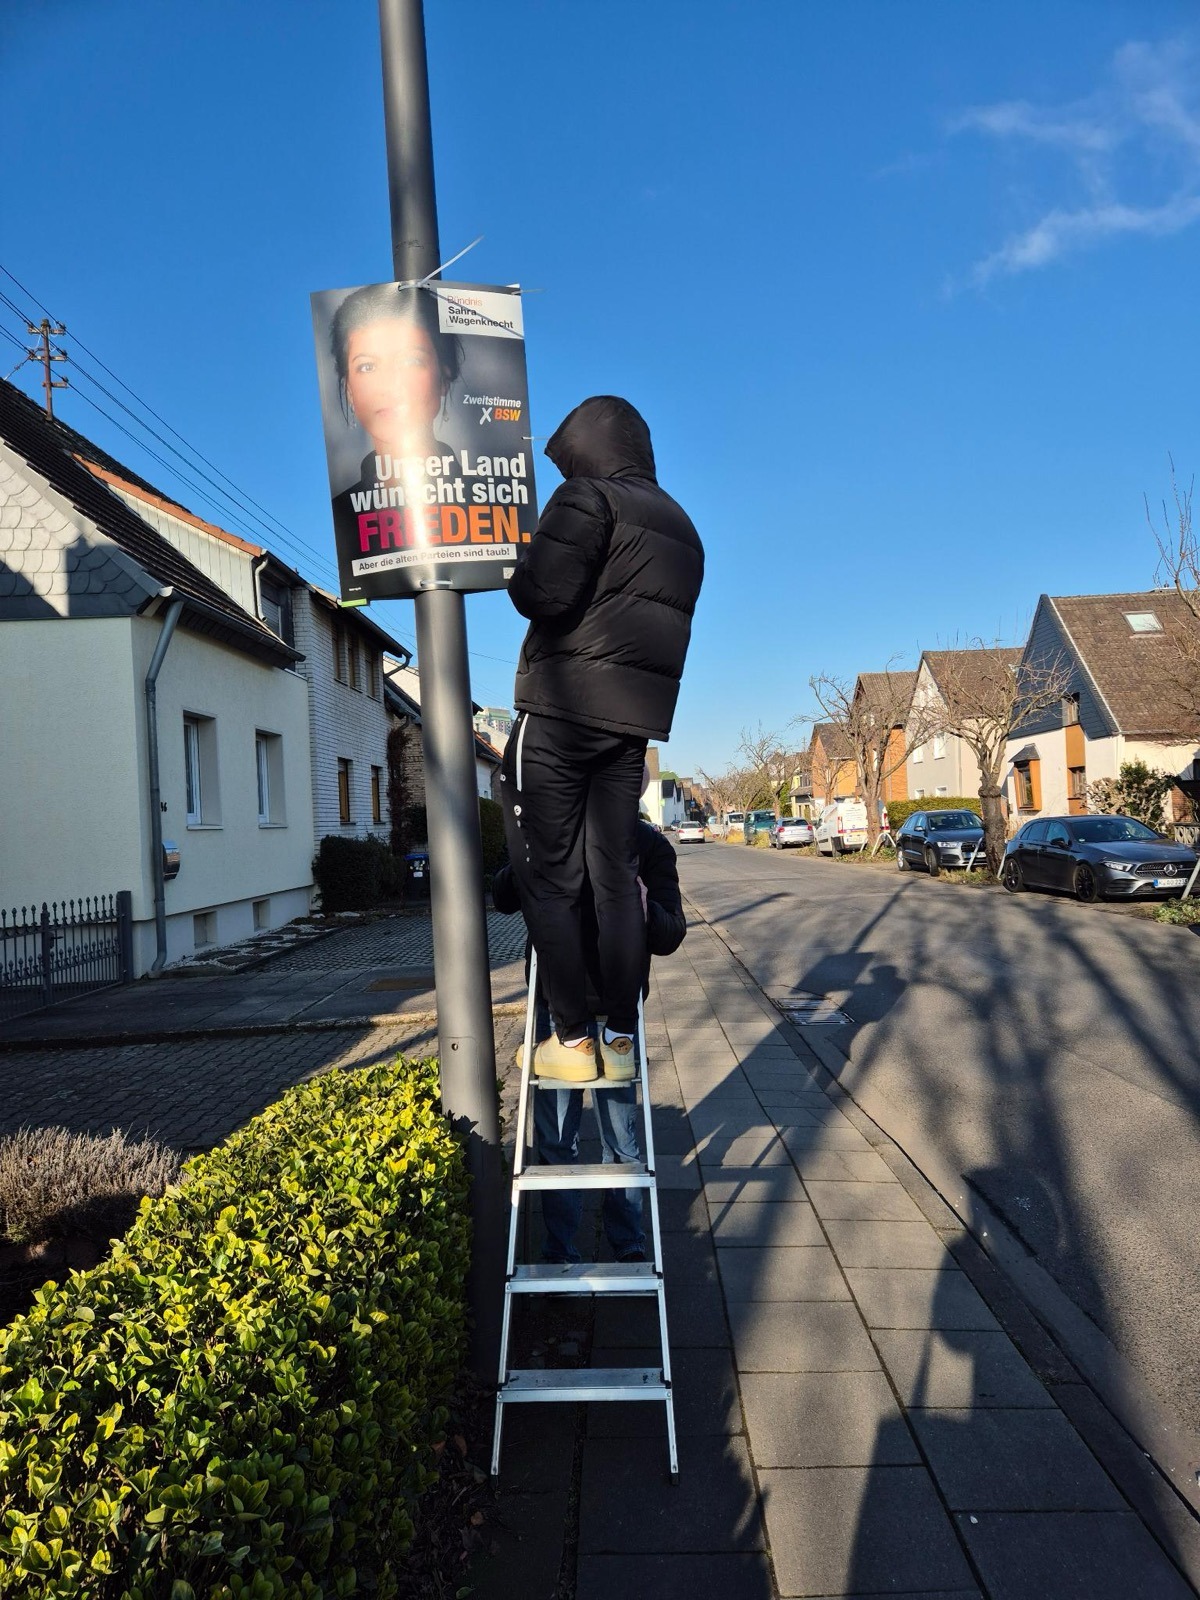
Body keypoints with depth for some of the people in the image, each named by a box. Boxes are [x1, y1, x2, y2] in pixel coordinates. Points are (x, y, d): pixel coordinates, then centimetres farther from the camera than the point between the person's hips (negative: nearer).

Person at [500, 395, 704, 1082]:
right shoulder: (683, 527, 20)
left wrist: (523, 570, 2)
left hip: (560, 713, -7)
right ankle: (621, 1038, 9)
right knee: (617, 877, 8)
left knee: (549, 882, -1)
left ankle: (574, 1039, -1)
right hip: (636, 719, 7)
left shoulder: (588, 498, -5)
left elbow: (542, 594, -17)